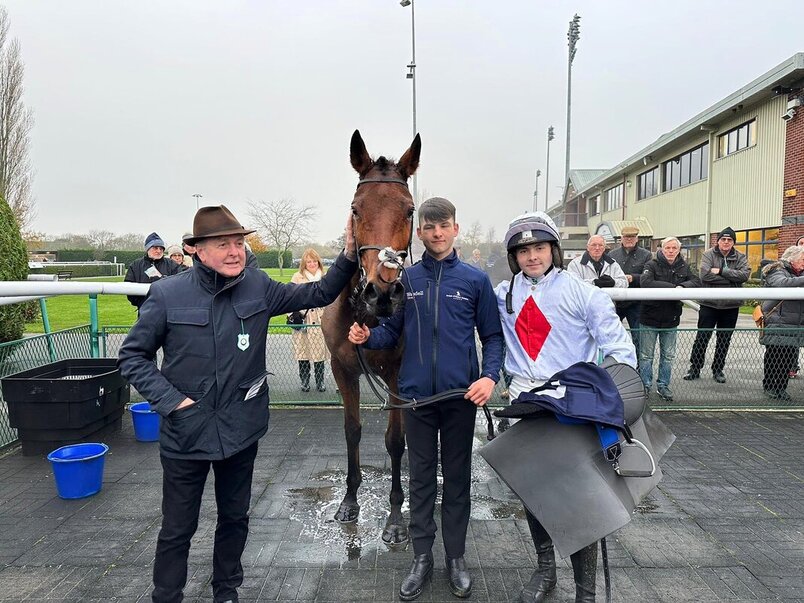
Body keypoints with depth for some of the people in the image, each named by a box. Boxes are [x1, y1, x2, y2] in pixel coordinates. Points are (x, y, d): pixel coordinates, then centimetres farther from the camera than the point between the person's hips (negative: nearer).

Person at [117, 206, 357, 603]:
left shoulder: (258, 287, -5)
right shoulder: (168, 294, -13)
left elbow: (318, 294, 2)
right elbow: (131, 356, -5)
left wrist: (348, 256, -11)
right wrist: (171, 400, -14)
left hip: (241, 429, 3)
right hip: (186, 431, -3)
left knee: (234, 519, 21)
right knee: (177, 529, 14)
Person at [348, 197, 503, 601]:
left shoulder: (475, 280, -2)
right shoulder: (406, 279, 1)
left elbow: (493, 336, 0)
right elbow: (392, 332, 5)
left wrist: (490, 375, -16)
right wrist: (367, 336, -15)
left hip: (461, 397, -1)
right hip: (416, 395, 1)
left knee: (457, 478, 13)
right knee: (421, 479, 13)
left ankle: (456, 558, 31)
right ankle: (422, 558, 30)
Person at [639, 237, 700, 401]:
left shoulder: (683, 267, 5)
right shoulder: (652, 265, -10)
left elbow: (696, 281, -2)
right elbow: (645, 283, -27)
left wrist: (682, 286, -23)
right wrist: (672, 287, -27)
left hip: (671, 320, 4)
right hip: (650, 318, -4)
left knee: (668, 356, 14)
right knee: (646, 355, 6)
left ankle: (663, 386, 28)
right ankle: (645, 386, 20)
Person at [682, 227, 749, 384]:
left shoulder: (740, 257, 4)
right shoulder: (708, 254, -3)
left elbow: (745, 274, -14)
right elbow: (705, 274, -19)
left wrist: (721, 271, -20)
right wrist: (732, 278, -15)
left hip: (731, 306, 2)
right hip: (709, 304, -2)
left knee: (724, 340, 12)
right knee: (702, 338, 4)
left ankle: (718, 370, 26)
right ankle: (695, 369, 15)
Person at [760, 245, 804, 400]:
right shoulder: (777, 272, -6)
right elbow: (783, 283, -27)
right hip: (777, 323, -7)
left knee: (790, 357, 6)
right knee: (775, 356, -1)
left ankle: (781, 387, 17)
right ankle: (769, 387, 12)